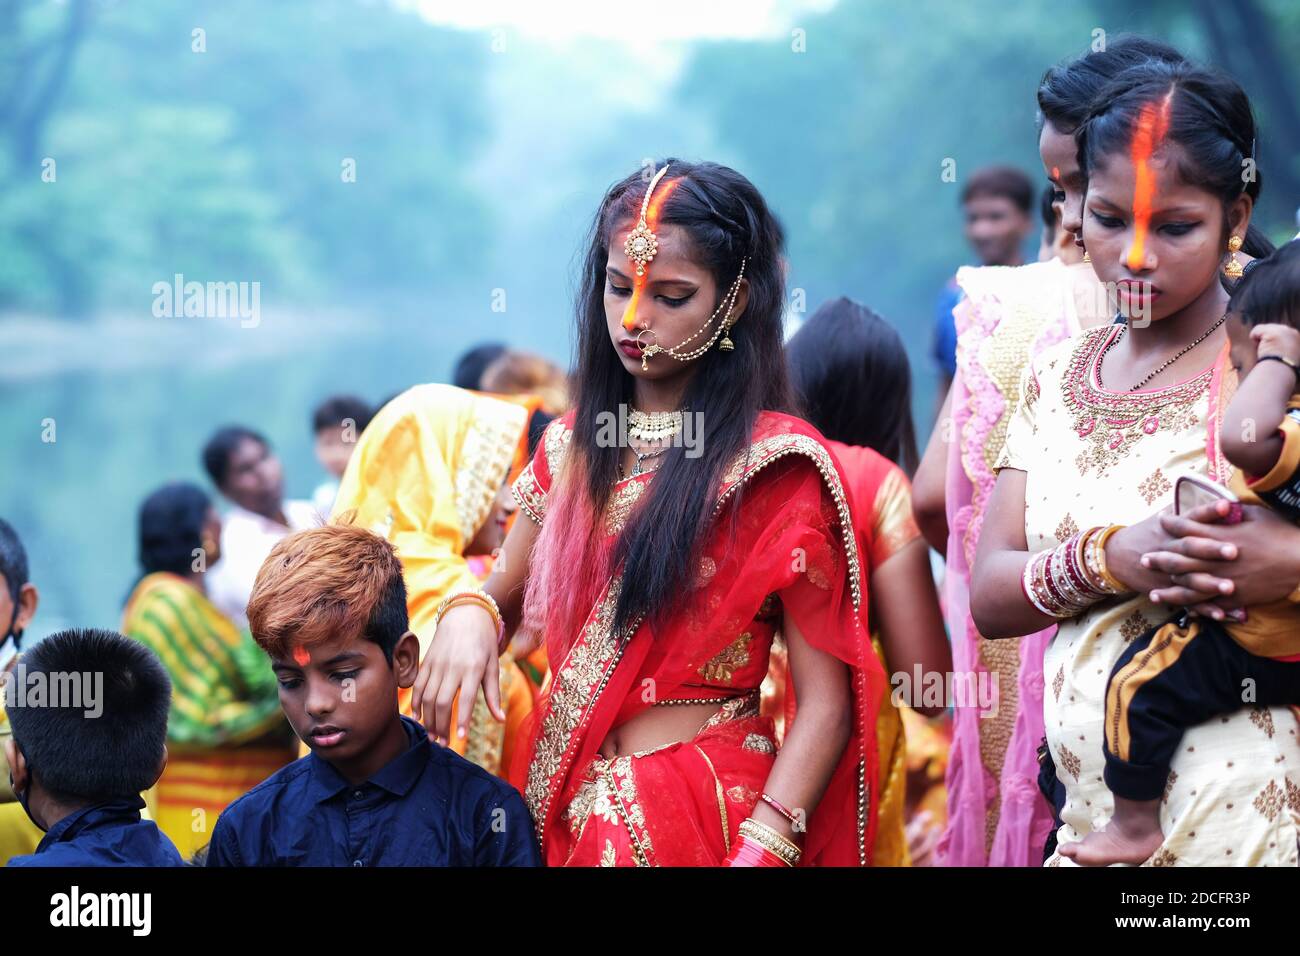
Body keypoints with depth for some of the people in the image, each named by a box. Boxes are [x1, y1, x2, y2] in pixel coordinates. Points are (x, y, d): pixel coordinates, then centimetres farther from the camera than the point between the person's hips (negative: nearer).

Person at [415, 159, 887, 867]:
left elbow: (825, 702, -13)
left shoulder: (776, 465, -11)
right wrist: (469, 613, -7)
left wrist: (761, 849, -25)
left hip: (705, 809, -6)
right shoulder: (571, 446, 6)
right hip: (562, 807, 6)